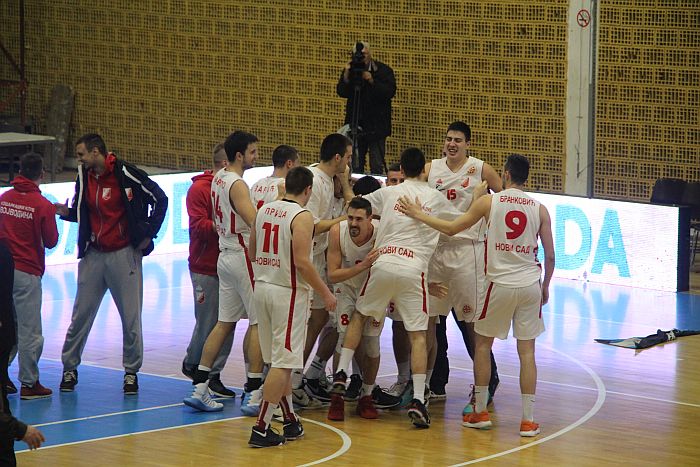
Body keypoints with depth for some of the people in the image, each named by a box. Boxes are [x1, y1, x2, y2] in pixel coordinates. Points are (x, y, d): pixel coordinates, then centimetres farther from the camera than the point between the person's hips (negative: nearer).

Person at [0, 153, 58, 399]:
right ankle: (29, 384, 7)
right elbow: (51, 241, -5)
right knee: (29, 331, 2)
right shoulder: (43, 205, -11)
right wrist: (52, 217, 9)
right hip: (27, 274, -6)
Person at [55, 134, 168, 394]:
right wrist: (66, 212, -5)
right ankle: (69, 368, 17)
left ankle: (131, 371, 14)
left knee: (131, 318, 2)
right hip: (93, 255, 5)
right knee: (80, 316, 5)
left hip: (125, 254, -4)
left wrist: (148, 234, -5)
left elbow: (160, 199, -6)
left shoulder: (125, 173, -12)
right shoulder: (84, 177, 6)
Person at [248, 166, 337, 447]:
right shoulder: (302, 216, -14)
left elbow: (252, 251, 16)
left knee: (279, 360, 16)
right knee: (283, 363, -4)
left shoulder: (264, 210, 8)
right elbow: (302, 261, -20)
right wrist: (326, 293, -12)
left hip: (262, 287, 8)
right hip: (288, 291, -8)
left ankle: (291, 422, 24)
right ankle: (261, 429, -8)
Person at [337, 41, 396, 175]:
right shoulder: (351, 69, 4)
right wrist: (346, 74, -19)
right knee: (355, 166, 6)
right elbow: (341, 92, -4)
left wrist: (372, 81, -24)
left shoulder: (384, 70, -3)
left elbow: (390, 92, -15)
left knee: (377, 167, -3)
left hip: (376, 125, -3)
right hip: (355, 124, 3)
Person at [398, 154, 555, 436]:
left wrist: (418, 215, 10)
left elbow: (452, 228, 0)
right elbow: (550, 255, 5)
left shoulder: (489, 201, -4)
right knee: (527, 351, 5)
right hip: (530, 285, 2)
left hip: (500, 284, -2)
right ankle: (528, 420, 2)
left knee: (483, 344, 15)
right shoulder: (539, 209, 3)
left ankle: (480, 412, 17)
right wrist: (545, 286, 20)